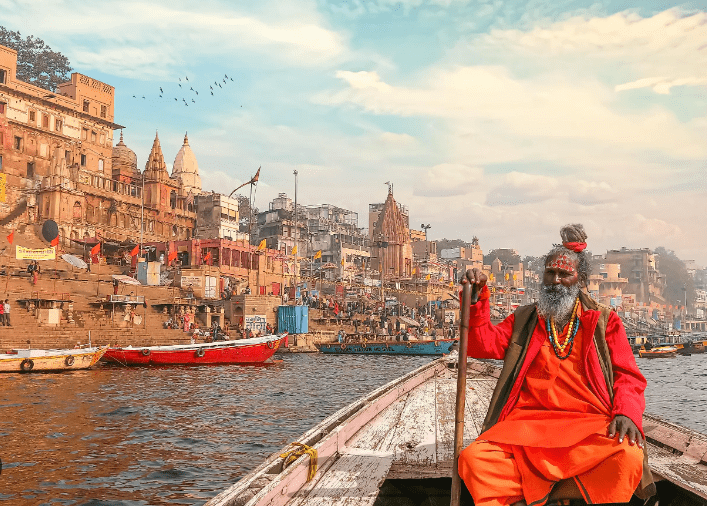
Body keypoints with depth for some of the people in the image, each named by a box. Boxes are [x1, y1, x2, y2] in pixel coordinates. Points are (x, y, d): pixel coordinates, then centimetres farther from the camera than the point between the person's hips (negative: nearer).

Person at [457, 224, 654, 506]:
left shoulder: (604, 322, 17)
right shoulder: (523, 320, 22)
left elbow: (627, 376, 10)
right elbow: (483, 345, 10)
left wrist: (626, 412, -11)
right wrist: (477, 298, -3)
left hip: (589, 425, 0)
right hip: (526, 423, 1)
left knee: (628, 457, -34)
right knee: (474, 459, -28)